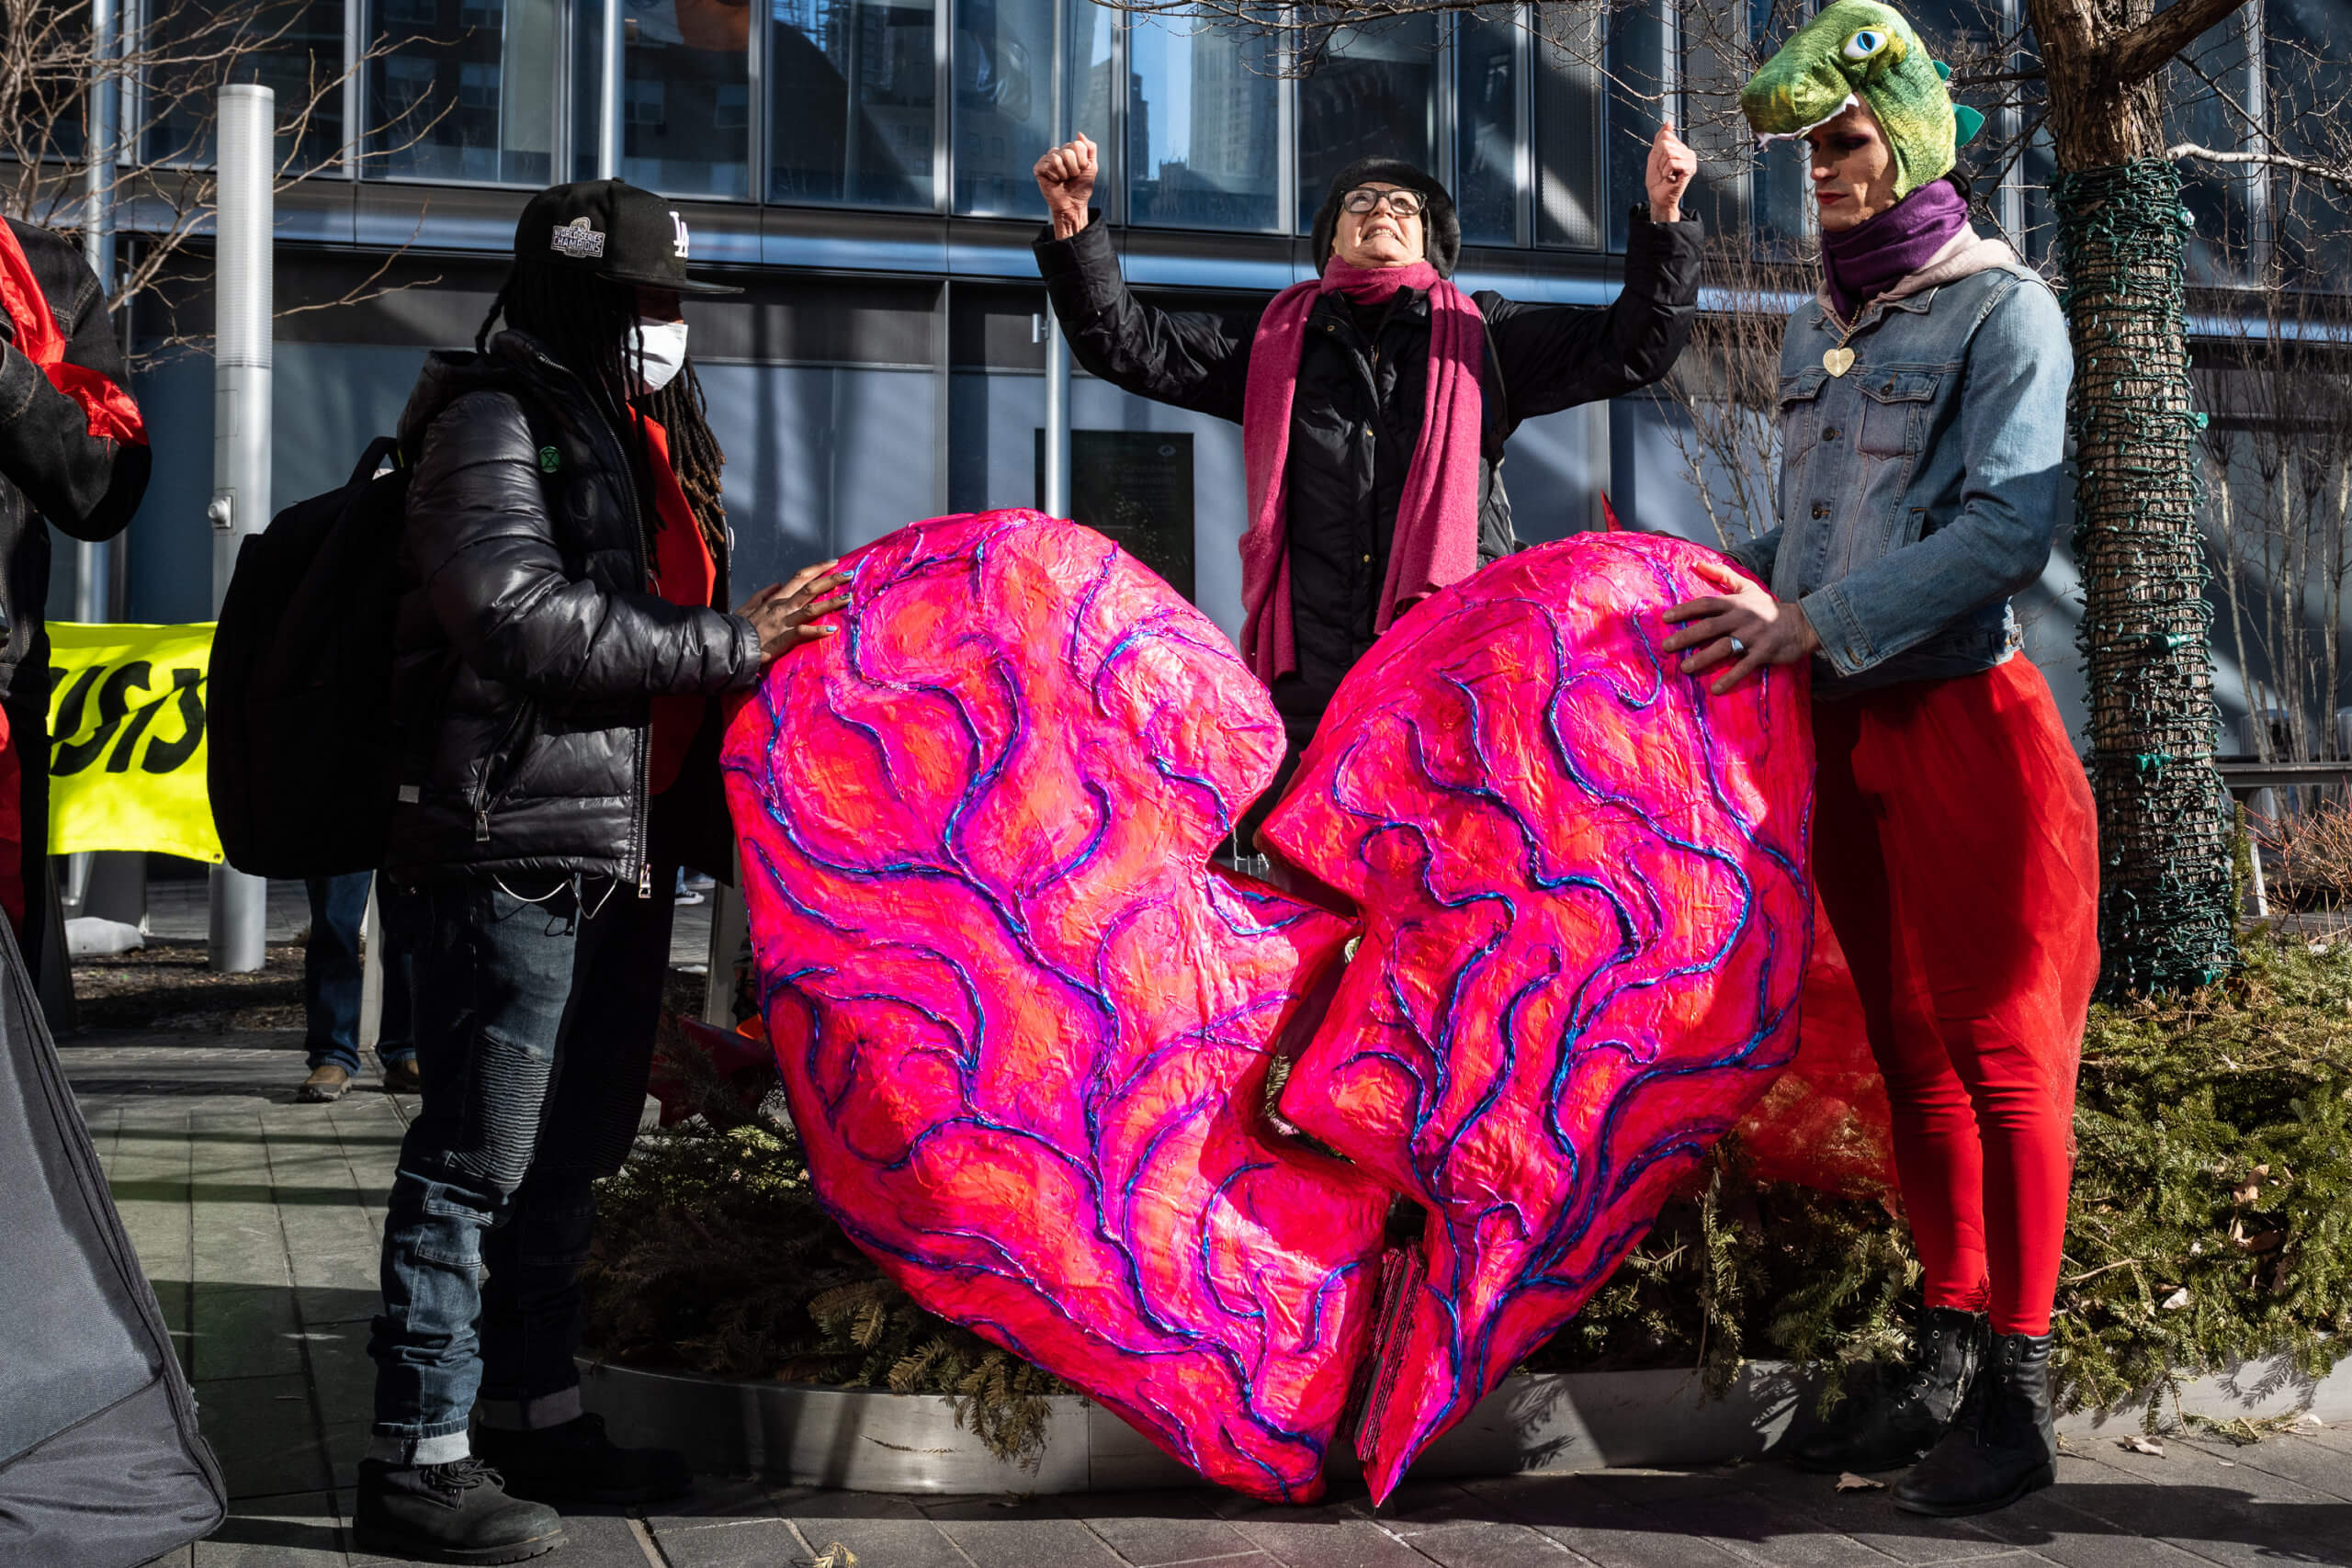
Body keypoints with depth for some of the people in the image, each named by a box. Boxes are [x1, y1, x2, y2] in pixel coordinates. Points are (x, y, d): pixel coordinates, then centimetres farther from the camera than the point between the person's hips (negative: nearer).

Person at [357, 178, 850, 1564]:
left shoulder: (651, 436, 21)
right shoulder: (495, 425, -9)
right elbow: (524, 616, -22)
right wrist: (732, 643, -19)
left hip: (624, 845, 10)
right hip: (514, 847, -10)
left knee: (574, 1145, 16)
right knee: (480, 1153, -6)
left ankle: (536, 1411, 28)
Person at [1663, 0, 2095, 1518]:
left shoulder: (2002, 307, -5)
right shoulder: (1817, 330, 17)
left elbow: (2008, 527, -18)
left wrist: (1812, 624, -19)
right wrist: (1730, 598, 8)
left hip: (1966, 717, -7)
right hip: (1847, 726, 7)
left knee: (1999, 1044, -4)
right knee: (1911, 1045, 10)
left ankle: (2018, 1394, 2)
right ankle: (1952, 1354, 18)